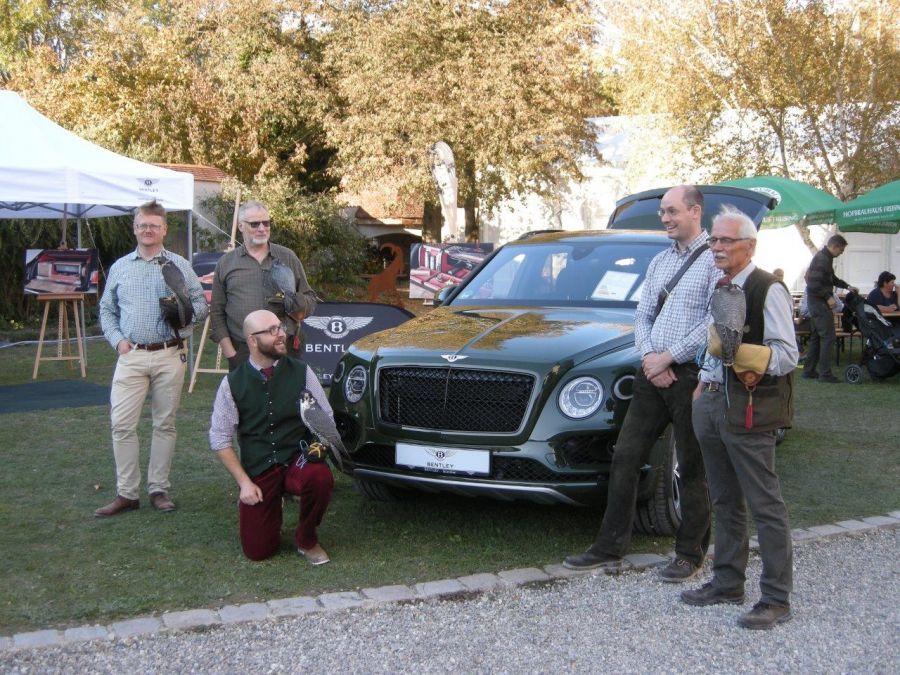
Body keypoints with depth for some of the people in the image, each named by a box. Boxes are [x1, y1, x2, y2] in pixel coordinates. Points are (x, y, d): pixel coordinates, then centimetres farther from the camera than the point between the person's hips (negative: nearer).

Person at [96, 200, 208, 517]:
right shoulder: (120, 267, 12)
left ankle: (159, 489, 15)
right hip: (131, 355, 1)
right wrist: (117, 339, 1)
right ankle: (126, 493, 4)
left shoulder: (179, 265, 6)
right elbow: (106, 310, 16)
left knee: (165, 424, 6)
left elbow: (201, 305, 6)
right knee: (121, 424, -5)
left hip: (169, 355, -1)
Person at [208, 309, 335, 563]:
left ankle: (306, 540, -5)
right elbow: (220, 438, -1)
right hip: (257, 471, 0)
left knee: (320, 477, -35)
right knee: (257, 551, -7)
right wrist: (244, 482, -8)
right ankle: (271, 505, 29)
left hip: (297, 460, 0)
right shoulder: (233, 383, -5)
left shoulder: (301, 372, -3)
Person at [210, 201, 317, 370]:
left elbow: (310, 301, 12)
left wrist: (297, 304, -11)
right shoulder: (226, 263, 9)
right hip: (242, 352, 0)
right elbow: (217, 313, 8)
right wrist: (230, 353, -2)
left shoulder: (288, 257, 11)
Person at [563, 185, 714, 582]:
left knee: (692, 470, 4)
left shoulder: (714, 259, -7)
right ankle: (610, 550, 12)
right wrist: (649, 356, -4)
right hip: (653, 374, 7)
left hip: (690, 375, -7)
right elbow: (642, 315, 14)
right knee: (625, 459, 5)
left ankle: (691, 555, 17)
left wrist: (669, 357, -14)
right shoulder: (659, 262, 16)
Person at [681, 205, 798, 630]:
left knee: (765, 506, -4)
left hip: (749, 410, -9)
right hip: (712, 404, 9)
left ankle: (776, 599, 2)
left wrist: (738, 353, -27)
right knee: (725, 503, 16)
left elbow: (787, 356, -15)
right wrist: (704, 385, 12)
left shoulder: (768, 290, -10)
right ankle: (727, 583, 27)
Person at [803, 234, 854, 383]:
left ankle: (809, 370, 18)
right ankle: (825, 373, -7)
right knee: (828, 337, -8)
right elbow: (814, 284, -25)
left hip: (816, 303, 11)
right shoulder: (822, 259, -19)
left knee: (816, 337, 14)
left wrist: (847, 286, 22)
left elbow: (831, 279, 29)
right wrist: (828, 297, -20)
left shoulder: (825, 257, 15)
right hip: (819, 303, -11)